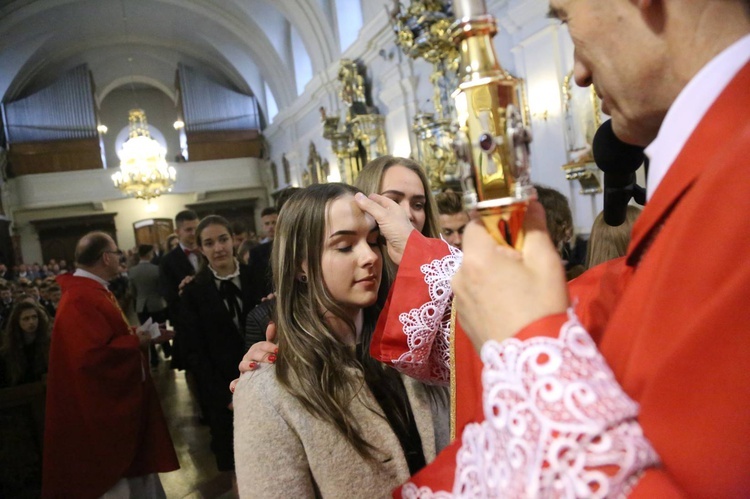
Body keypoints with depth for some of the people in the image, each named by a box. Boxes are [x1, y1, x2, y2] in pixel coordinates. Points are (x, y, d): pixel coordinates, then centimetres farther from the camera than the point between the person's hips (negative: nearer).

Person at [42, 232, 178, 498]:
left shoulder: (93, 291, 9)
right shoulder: (81, 299, -25)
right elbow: (92, 355, -33)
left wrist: (139, 337, 2)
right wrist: (136, 341, -20)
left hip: (118, 400, 10)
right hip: (104, 407, -10)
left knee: (135, 464, 22)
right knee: (114, 473, 7)